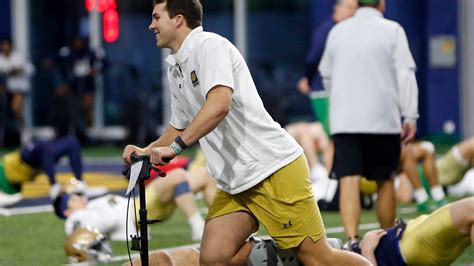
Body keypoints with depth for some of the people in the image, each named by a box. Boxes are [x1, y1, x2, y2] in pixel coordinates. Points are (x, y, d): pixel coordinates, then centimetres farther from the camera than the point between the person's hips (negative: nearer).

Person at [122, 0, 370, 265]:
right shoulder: (175, 68, 17)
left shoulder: (209, 45, -11)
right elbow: (180, 126, 28)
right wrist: (147, 151, 11)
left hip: (274, 170, -9)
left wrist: (175, 146, -28)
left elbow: (220, 105, -27)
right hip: (233, 183, 9)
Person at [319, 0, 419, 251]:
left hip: (343, 119, 1)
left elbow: (326, 75, 22)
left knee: (349, 181, -7)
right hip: (383, 118, -1)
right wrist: (410, 116, -5)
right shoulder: (392, 30, 0)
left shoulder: (337, 31, 11)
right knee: (384, 181, 13)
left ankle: (352, 240, -25)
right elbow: (405, 74, -7)